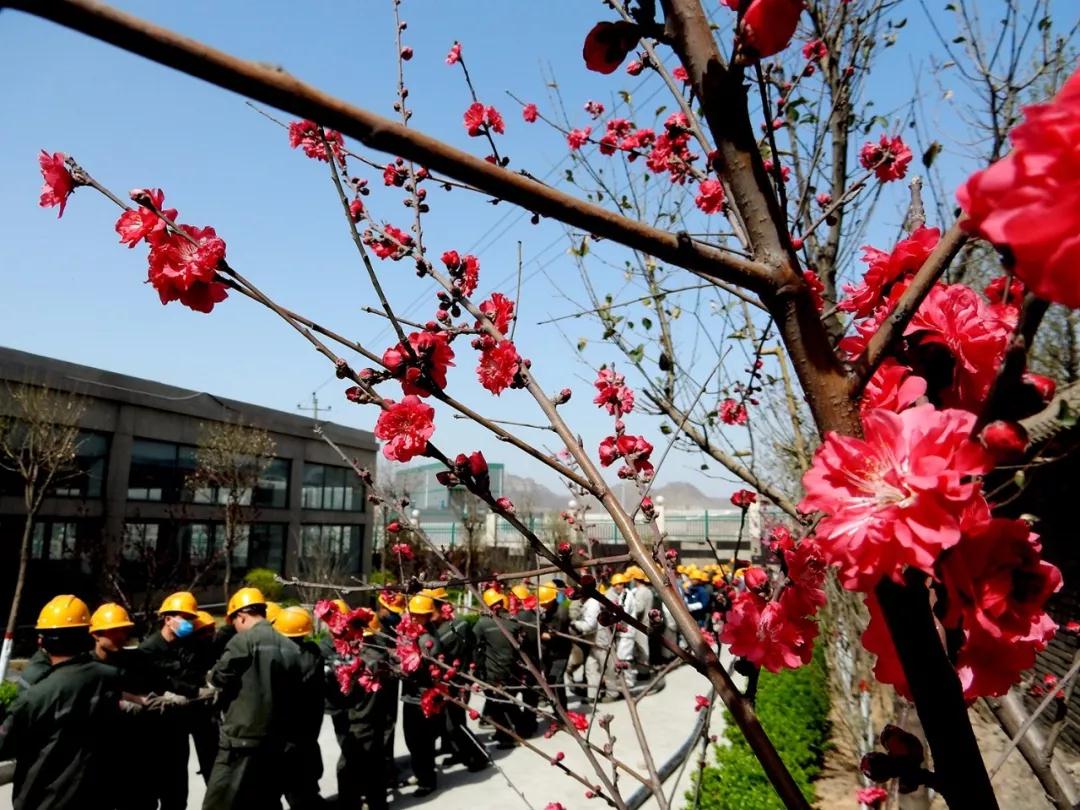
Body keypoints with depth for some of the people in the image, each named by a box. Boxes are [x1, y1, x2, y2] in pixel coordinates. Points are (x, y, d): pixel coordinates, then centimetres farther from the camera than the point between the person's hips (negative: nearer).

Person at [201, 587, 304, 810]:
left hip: (243, 739, -6)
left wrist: (213, 674, 14)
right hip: (277, 740, 6)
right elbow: (297, 688, 11)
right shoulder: (290, 647, 6)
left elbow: (218, 677, -7)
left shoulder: (243, 641, -12)